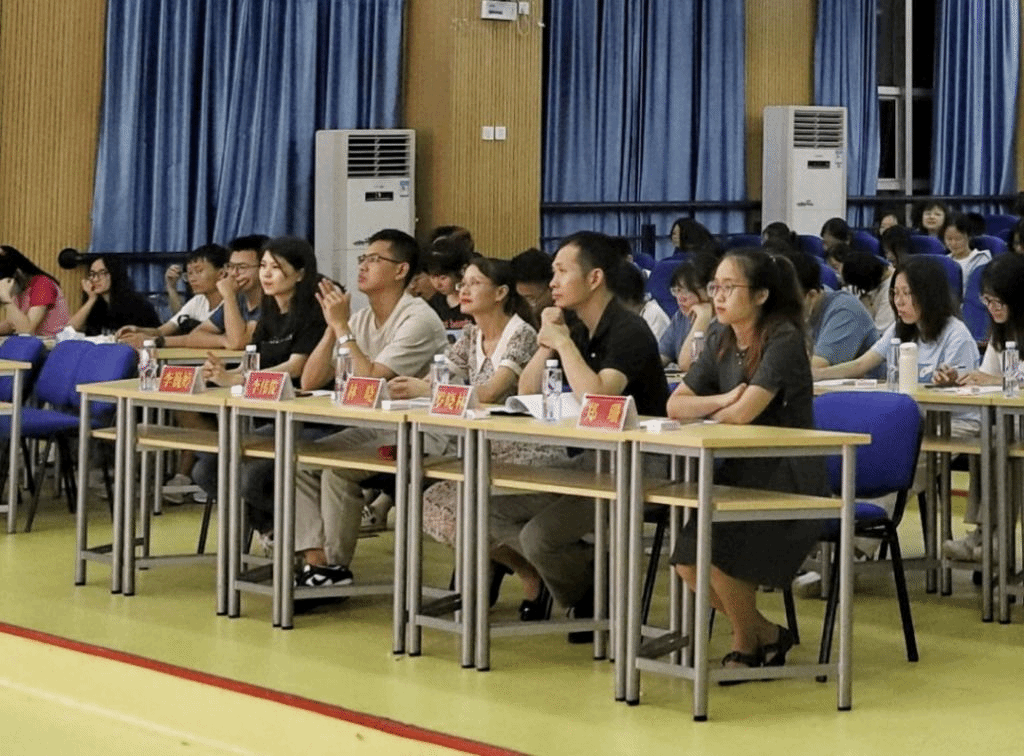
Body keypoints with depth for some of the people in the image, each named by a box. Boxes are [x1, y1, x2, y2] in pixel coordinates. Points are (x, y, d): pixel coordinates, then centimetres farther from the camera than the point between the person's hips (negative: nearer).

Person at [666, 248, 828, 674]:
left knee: (714, 550, -23)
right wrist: (722, 399, -16)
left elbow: (744, 412, -24)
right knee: (687, 562, -10)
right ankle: (765, 634, 10)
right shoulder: (721, 340, 8)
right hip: (742, 472, 7)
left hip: (789, 481, -7)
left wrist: (710, 414, -4)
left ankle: (746, 641, 3)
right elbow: (676, 406, 3)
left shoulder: (783, 340, -15)